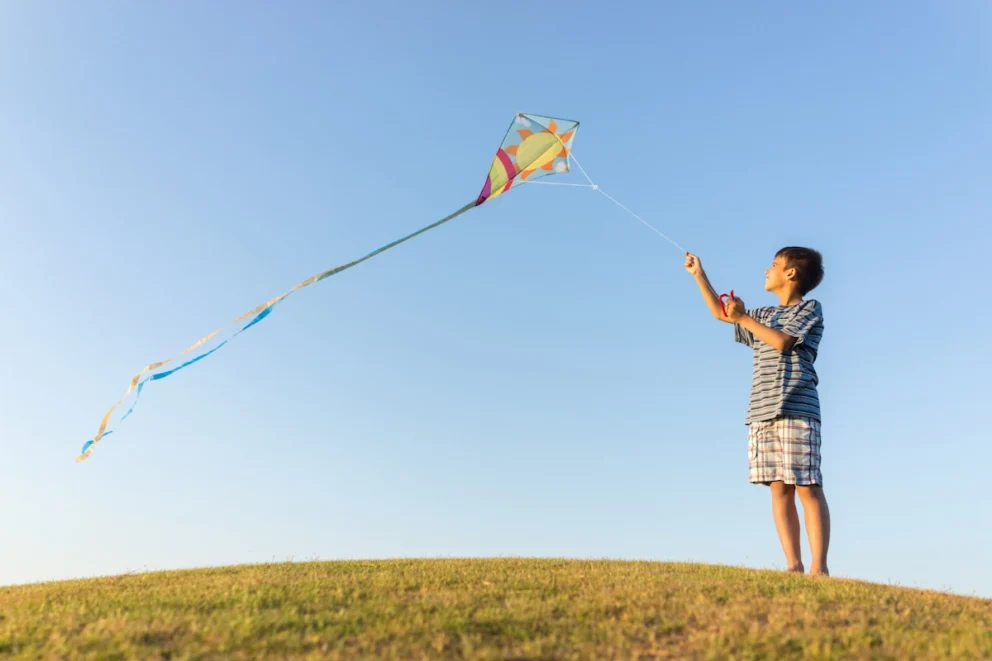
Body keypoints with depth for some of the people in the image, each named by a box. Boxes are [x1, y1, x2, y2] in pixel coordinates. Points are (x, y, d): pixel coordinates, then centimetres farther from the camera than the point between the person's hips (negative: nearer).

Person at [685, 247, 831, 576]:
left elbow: (782, 341, -9)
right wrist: (699, 274, 32)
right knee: (779, 489, -1)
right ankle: (794, 565, -1)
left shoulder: (810, 308, 6)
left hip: (796, 408, -6)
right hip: (762, 412, 6)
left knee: (807, 487, -9)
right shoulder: (765, 315, 26)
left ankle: (819, 567, -8)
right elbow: (720, 313, 32)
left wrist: (743, 318, -4)